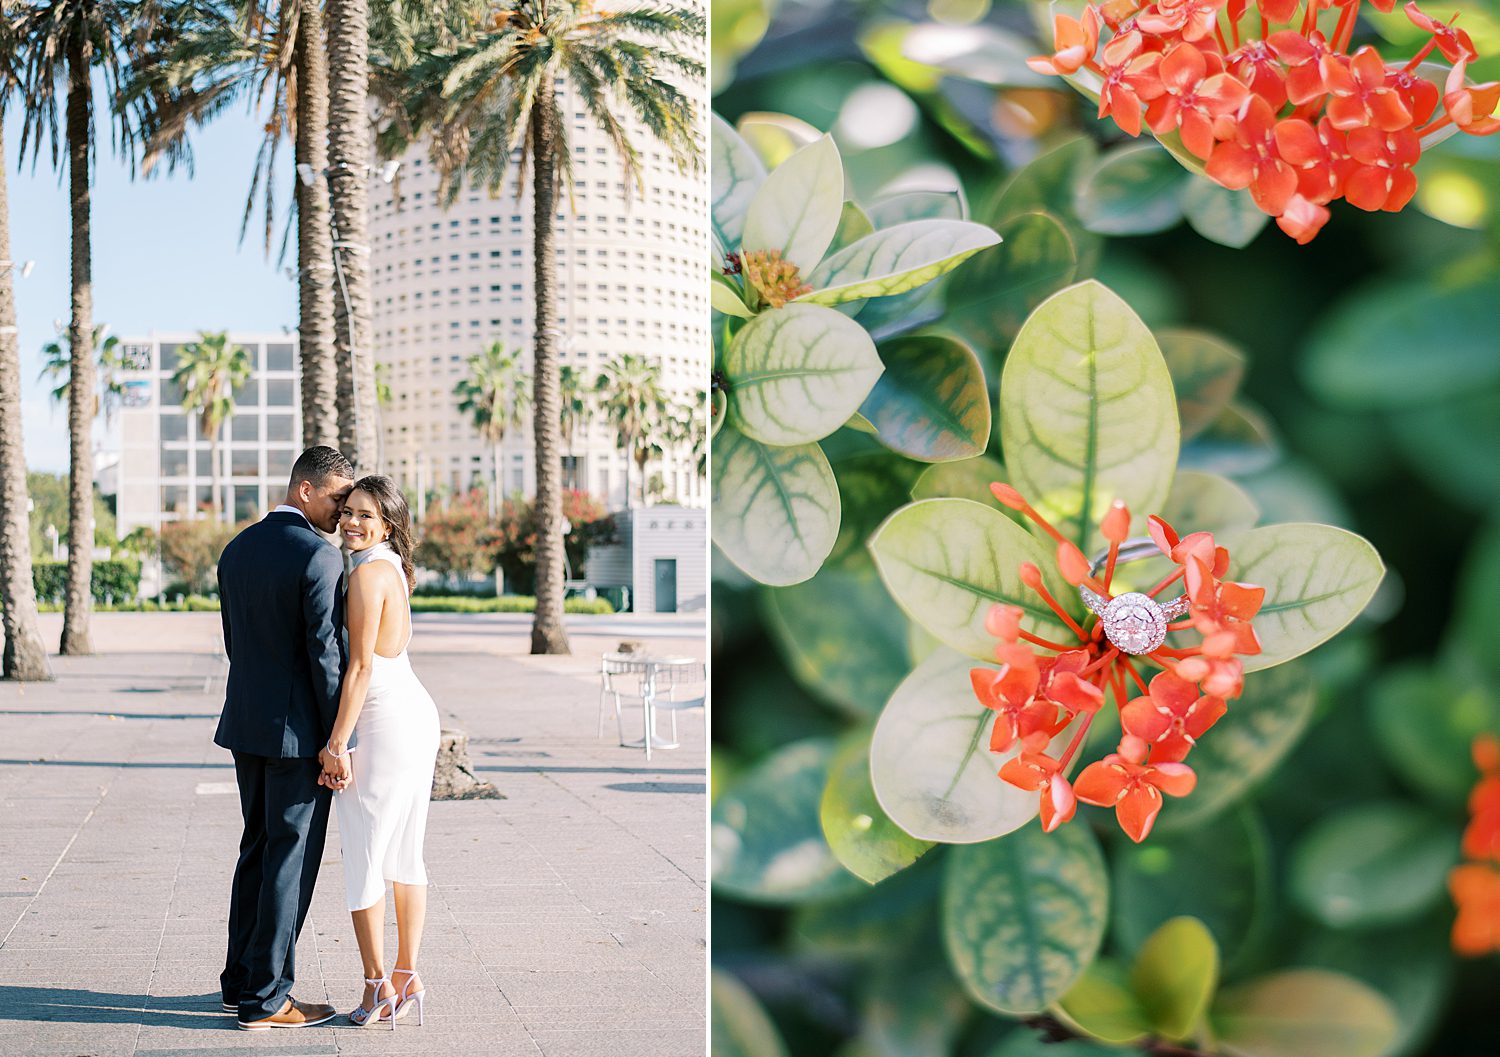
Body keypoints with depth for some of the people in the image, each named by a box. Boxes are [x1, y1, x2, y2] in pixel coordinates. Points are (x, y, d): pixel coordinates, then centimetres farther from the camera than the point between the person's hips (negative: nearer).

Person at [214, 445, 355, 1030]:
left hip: (247, 722, 8)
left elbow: (235, 643, 14)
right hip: (298, 729, -8)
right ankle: (264, 998, 6)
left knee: (258, 849, 18)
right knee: (292, 858, 0)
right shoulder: (319, 557, -16)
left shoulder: (236, 550, 9)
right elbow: (325, 654, -18)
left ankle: (242, 978, 25)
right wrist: (336, 744, -13)